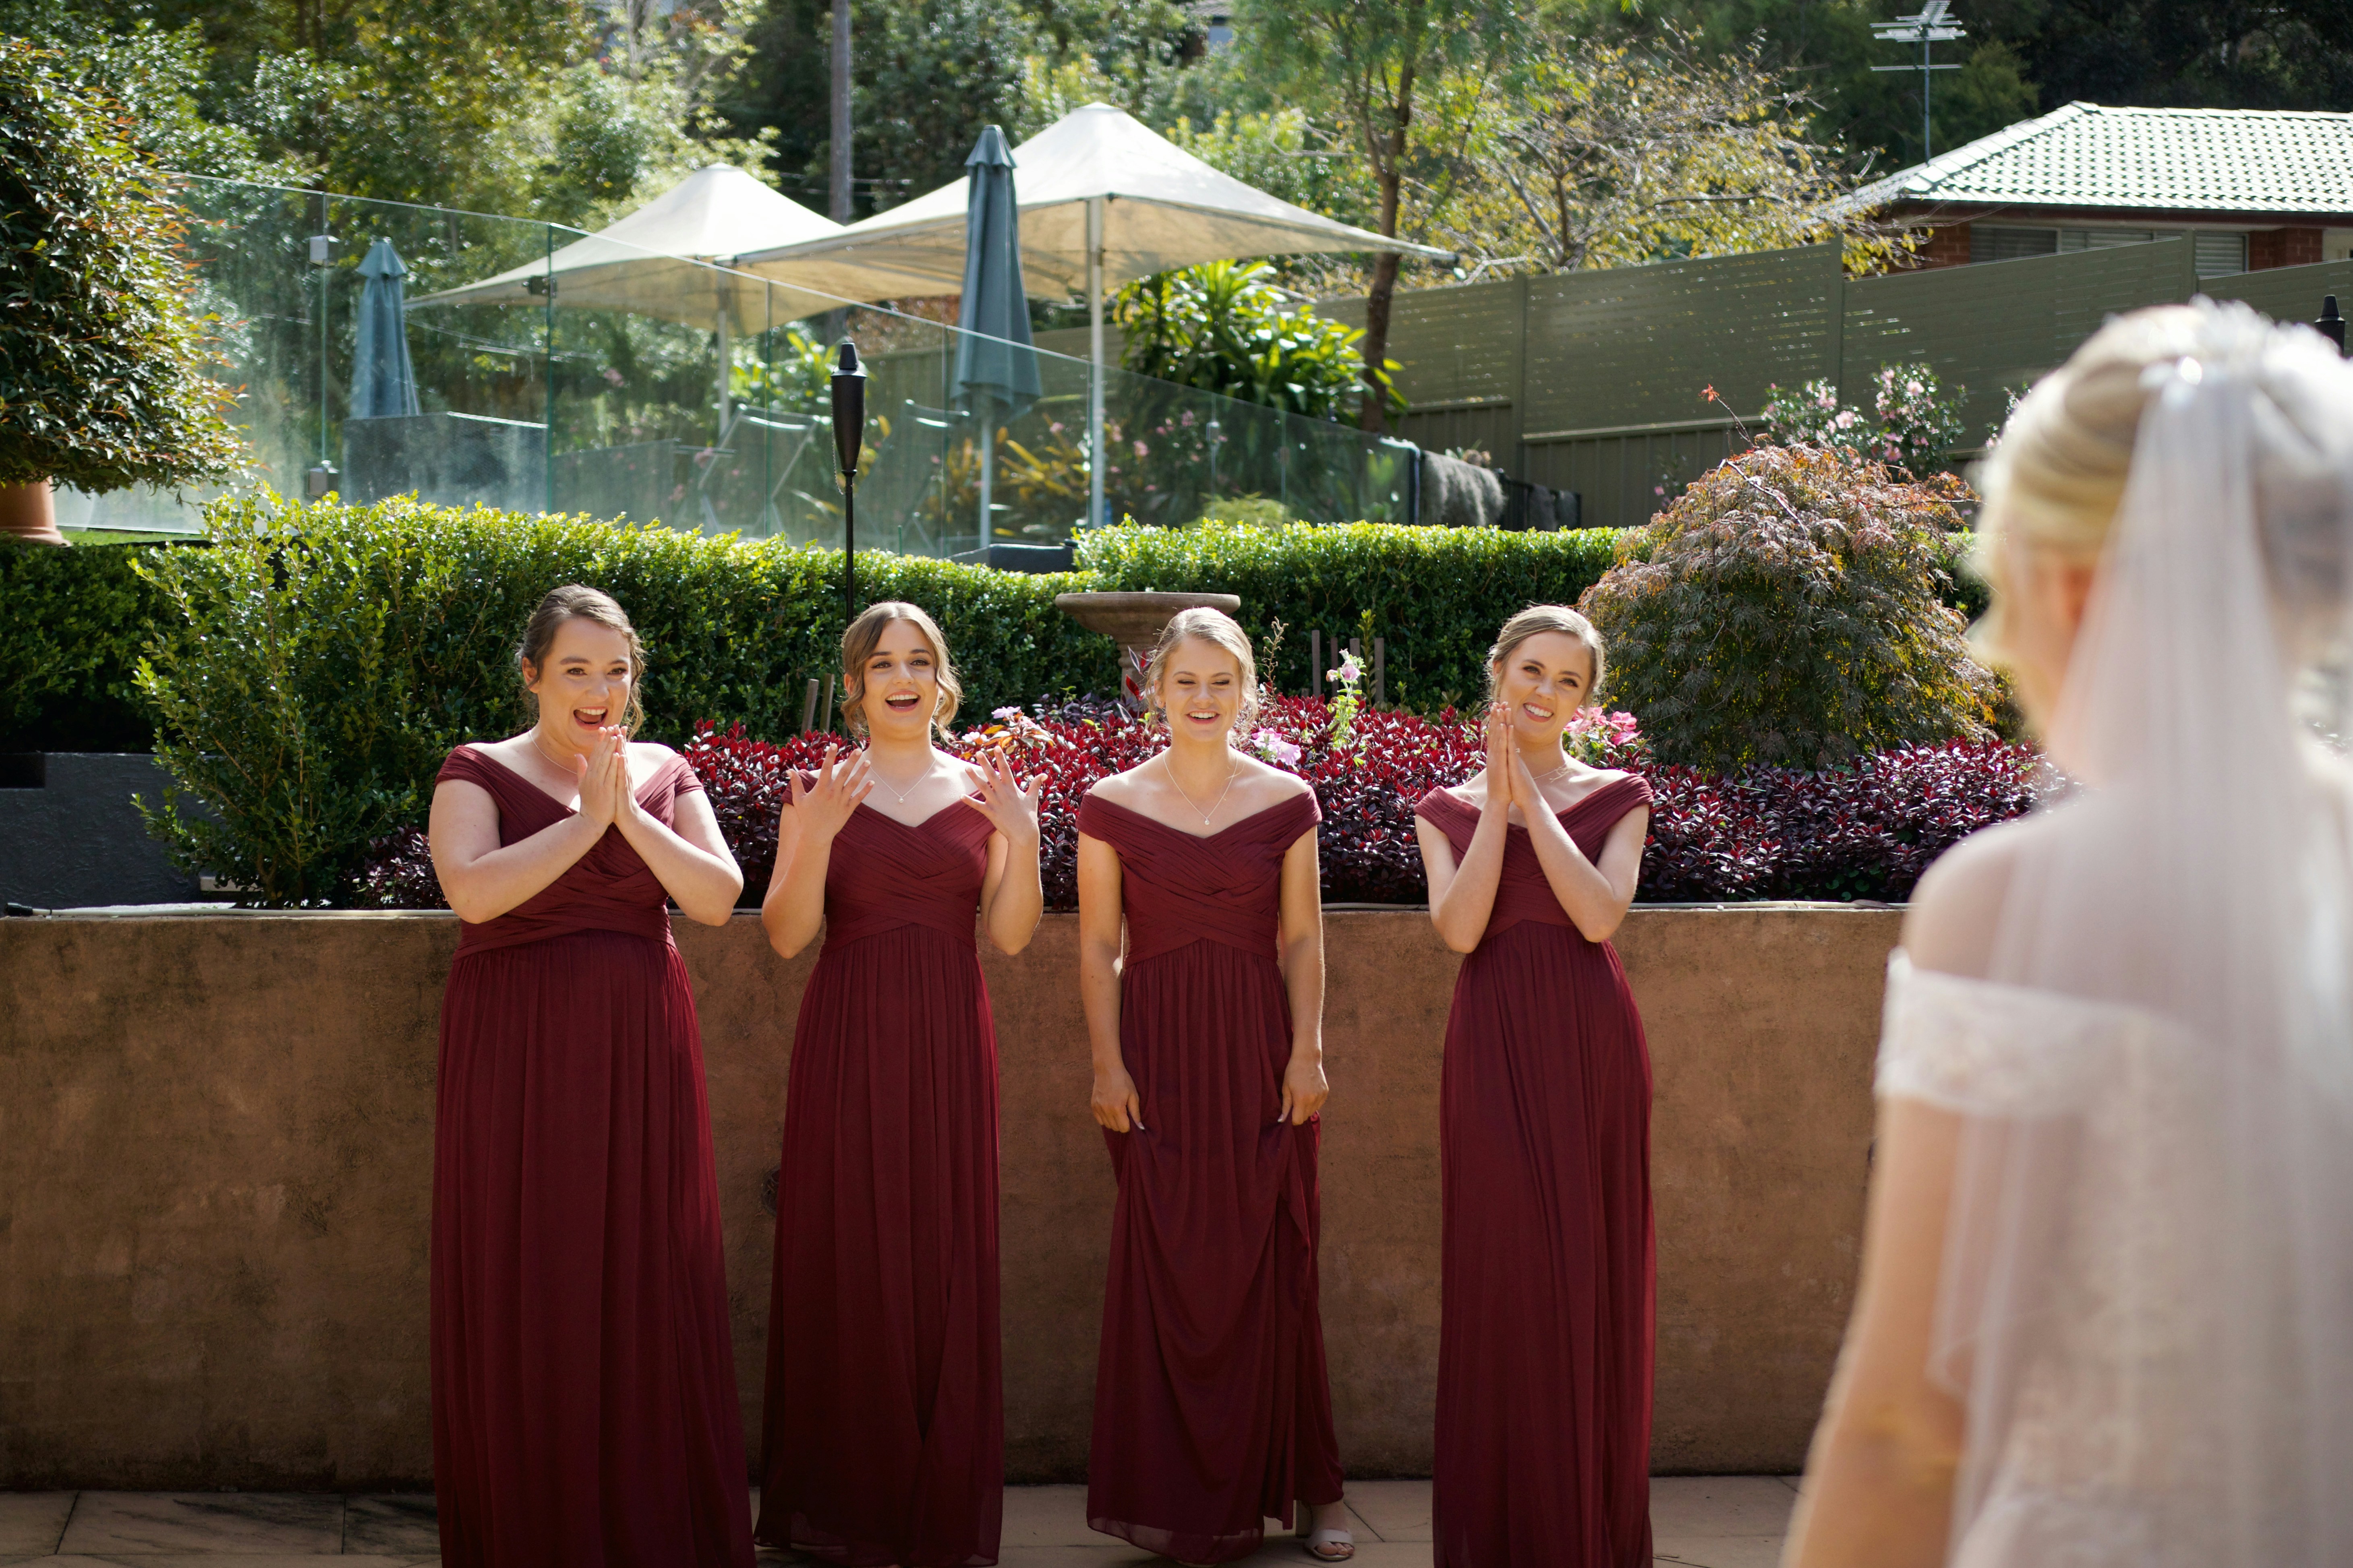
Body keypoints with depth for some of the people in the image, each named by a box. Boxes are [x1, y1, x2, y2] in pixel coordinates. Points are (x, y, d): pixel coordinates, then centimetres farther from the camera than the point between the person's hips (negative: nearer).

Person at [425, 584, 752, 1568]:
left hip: (639, 1053, 3)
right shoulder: (480, 773, 1)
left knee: (651, 1283, 2)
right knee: (524, 1285, -1)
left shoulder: (666, 775, 11)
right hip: (518, 1055, -3)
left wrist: (629, 814, -11)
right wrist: (585, 820, -15)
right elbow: (471, 890, -16)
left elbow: (718, 899, -1)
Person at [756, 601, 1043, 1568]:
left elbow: (1011, 936, 4)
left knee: (947, 1258, 1)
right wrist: (815, 837, -17)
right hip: (849, 1042, -1)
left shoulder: (981, 791, 9)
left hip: (948, 1047, 2)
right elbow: (785, 936, -2)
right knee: (848, 1254, -2)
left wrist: (1022, 840, -11)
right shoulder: (822, 790, 4)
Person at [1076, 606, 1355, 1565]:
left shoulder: (1286, 803, 5)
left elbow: (1302, 941, 5)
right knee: (1164, 1263, 0)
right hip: (1157, 1049, 0)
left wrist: (1307, 1053, -3)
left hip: (1258, 1050, 0)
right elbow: (1097, 947, 2)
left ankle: (1302, 1485, 11)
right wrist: (1108, 1061, -5)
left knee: (1268, 1262, 1)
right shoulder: (1112, 807, 3)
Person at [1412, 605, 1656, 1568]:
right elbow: (1459, 928, -6)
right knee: (1498, 1280, -1)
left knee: (1592, 1275, 0)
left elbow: (1599, 915, -9)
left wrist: (1531, 796, -8)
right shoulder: (1448, 811, 11)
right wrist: (1497, 798, -8)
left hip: (1591, 1050, 0)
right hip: (1493, 1052, 0)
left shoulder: (1617, 798, 9)